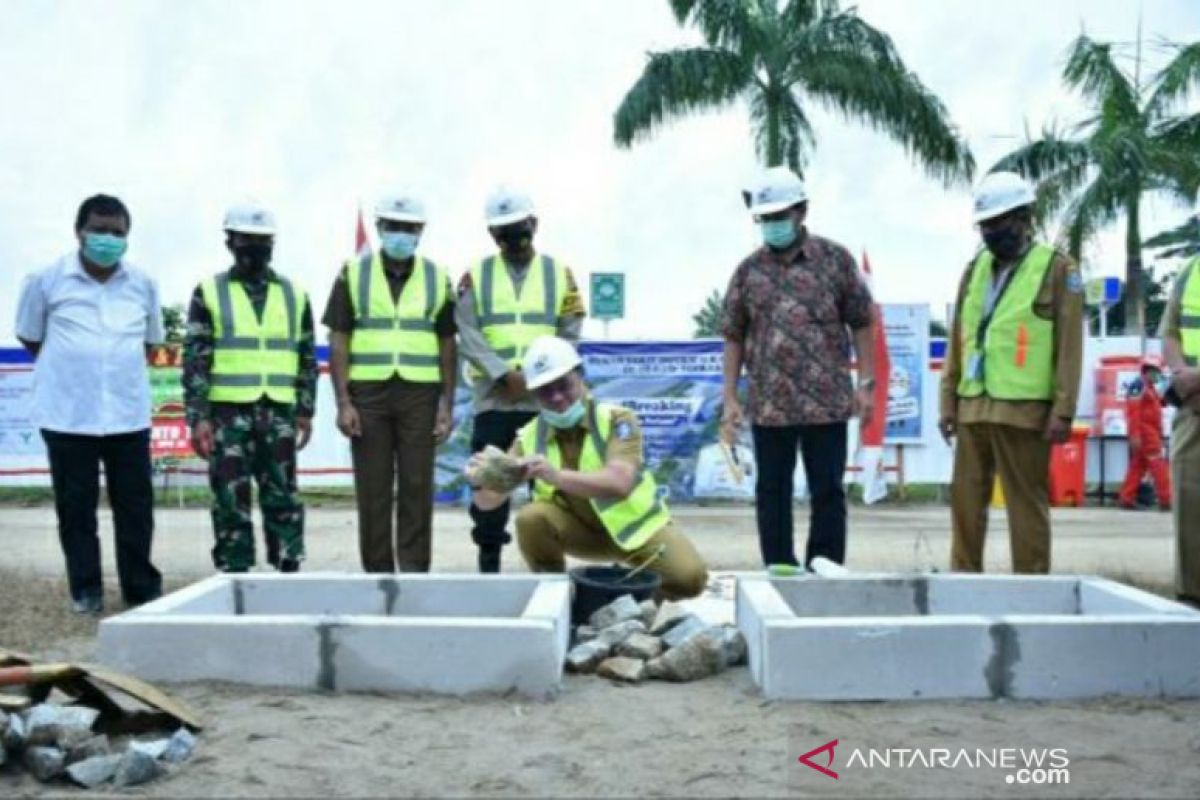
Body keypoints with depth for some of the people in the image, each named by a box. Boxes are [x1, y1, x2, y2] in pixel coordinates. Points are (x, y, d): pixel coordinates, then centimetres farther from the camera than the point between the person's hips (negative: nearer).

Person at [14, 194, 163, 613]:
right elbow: (30, 337, 10)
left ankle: (142, 588, 18)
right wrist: (69, 370, 7)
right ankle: (86, 590, 18)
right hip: (67, 415, -1)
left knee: (135, 505, 6)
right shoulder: (46, 280, -2)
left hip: (129, 415, 2)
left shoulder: (143, 284, 4)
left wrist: (120, 370, 9)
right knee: (76, 506, 6)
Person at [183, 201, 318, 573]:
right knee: (231, 502, 2)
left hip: (278, 413, 2)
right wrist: (198, 417, -10)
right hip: (228, 413, -2)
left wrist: (305, 411, 6)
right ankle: (235, 576, 9)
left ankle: (289, 569, 12)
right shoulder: (209, 292, 3)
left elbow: (307, 358, 13)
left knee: (282, 497, 5)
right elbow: (195, 359, -2)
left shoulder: (294, 295, 11)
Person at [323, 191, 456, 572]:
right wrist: (342, 402, -6)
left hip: (419, 395, 1)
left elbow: (447, 346, 8)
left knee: (417, 488, 1)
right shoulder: (353, 274, 5)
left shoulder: (437, 278, 8)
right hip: (367, 394, 0)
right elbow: (338, 341, 2)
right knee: (372, 490, 4)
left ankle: (414, 572, 8)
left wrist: (446, 405, 1)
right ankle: (377, 573, 13)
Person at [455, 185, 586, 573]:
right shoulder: (476, 275, 6)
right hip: (493, 398, 0)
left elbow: (569, 335, 3)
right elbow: (468, 336, -3)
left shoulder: (559, 273, 8)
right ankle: (488, 561, 13)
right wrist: (505, 374, -15)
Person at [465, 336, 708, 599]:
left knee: (689, 577, -26)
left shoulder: (617, 419, -21)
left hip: (634, 525, -2)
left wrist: (556, 476, -54)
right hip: (582, 529, 2)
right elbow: (490, 500, -15)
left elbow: (618, 483, -38)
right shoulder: (530, 437, -12)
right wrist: (479, 482, -41)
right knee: (530, 520, -28)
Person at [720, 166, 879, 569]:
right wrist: (730, 398, 3)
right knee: (771, 492, 9)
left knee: (828, 491, 3)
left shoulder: (835, 259, 2)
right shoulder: (748, 271, 7)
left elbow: (861, 324, 4)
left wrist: (866, 383, -2)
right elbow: (734, 338, 9)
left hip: (827, 401, -2)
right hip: (767, 405, 2)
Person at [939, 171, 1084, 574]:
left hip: (1023, 410, -5)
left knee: (1027, 504, 2)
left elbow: (1069, 347, -5)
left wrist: (1063, 411, -10)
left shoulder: (1057, 268, -1)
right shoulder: (976, 268, 14)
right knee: (965, 499, 9)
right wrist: (948, 400, 11)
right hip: (973, 408, 6)